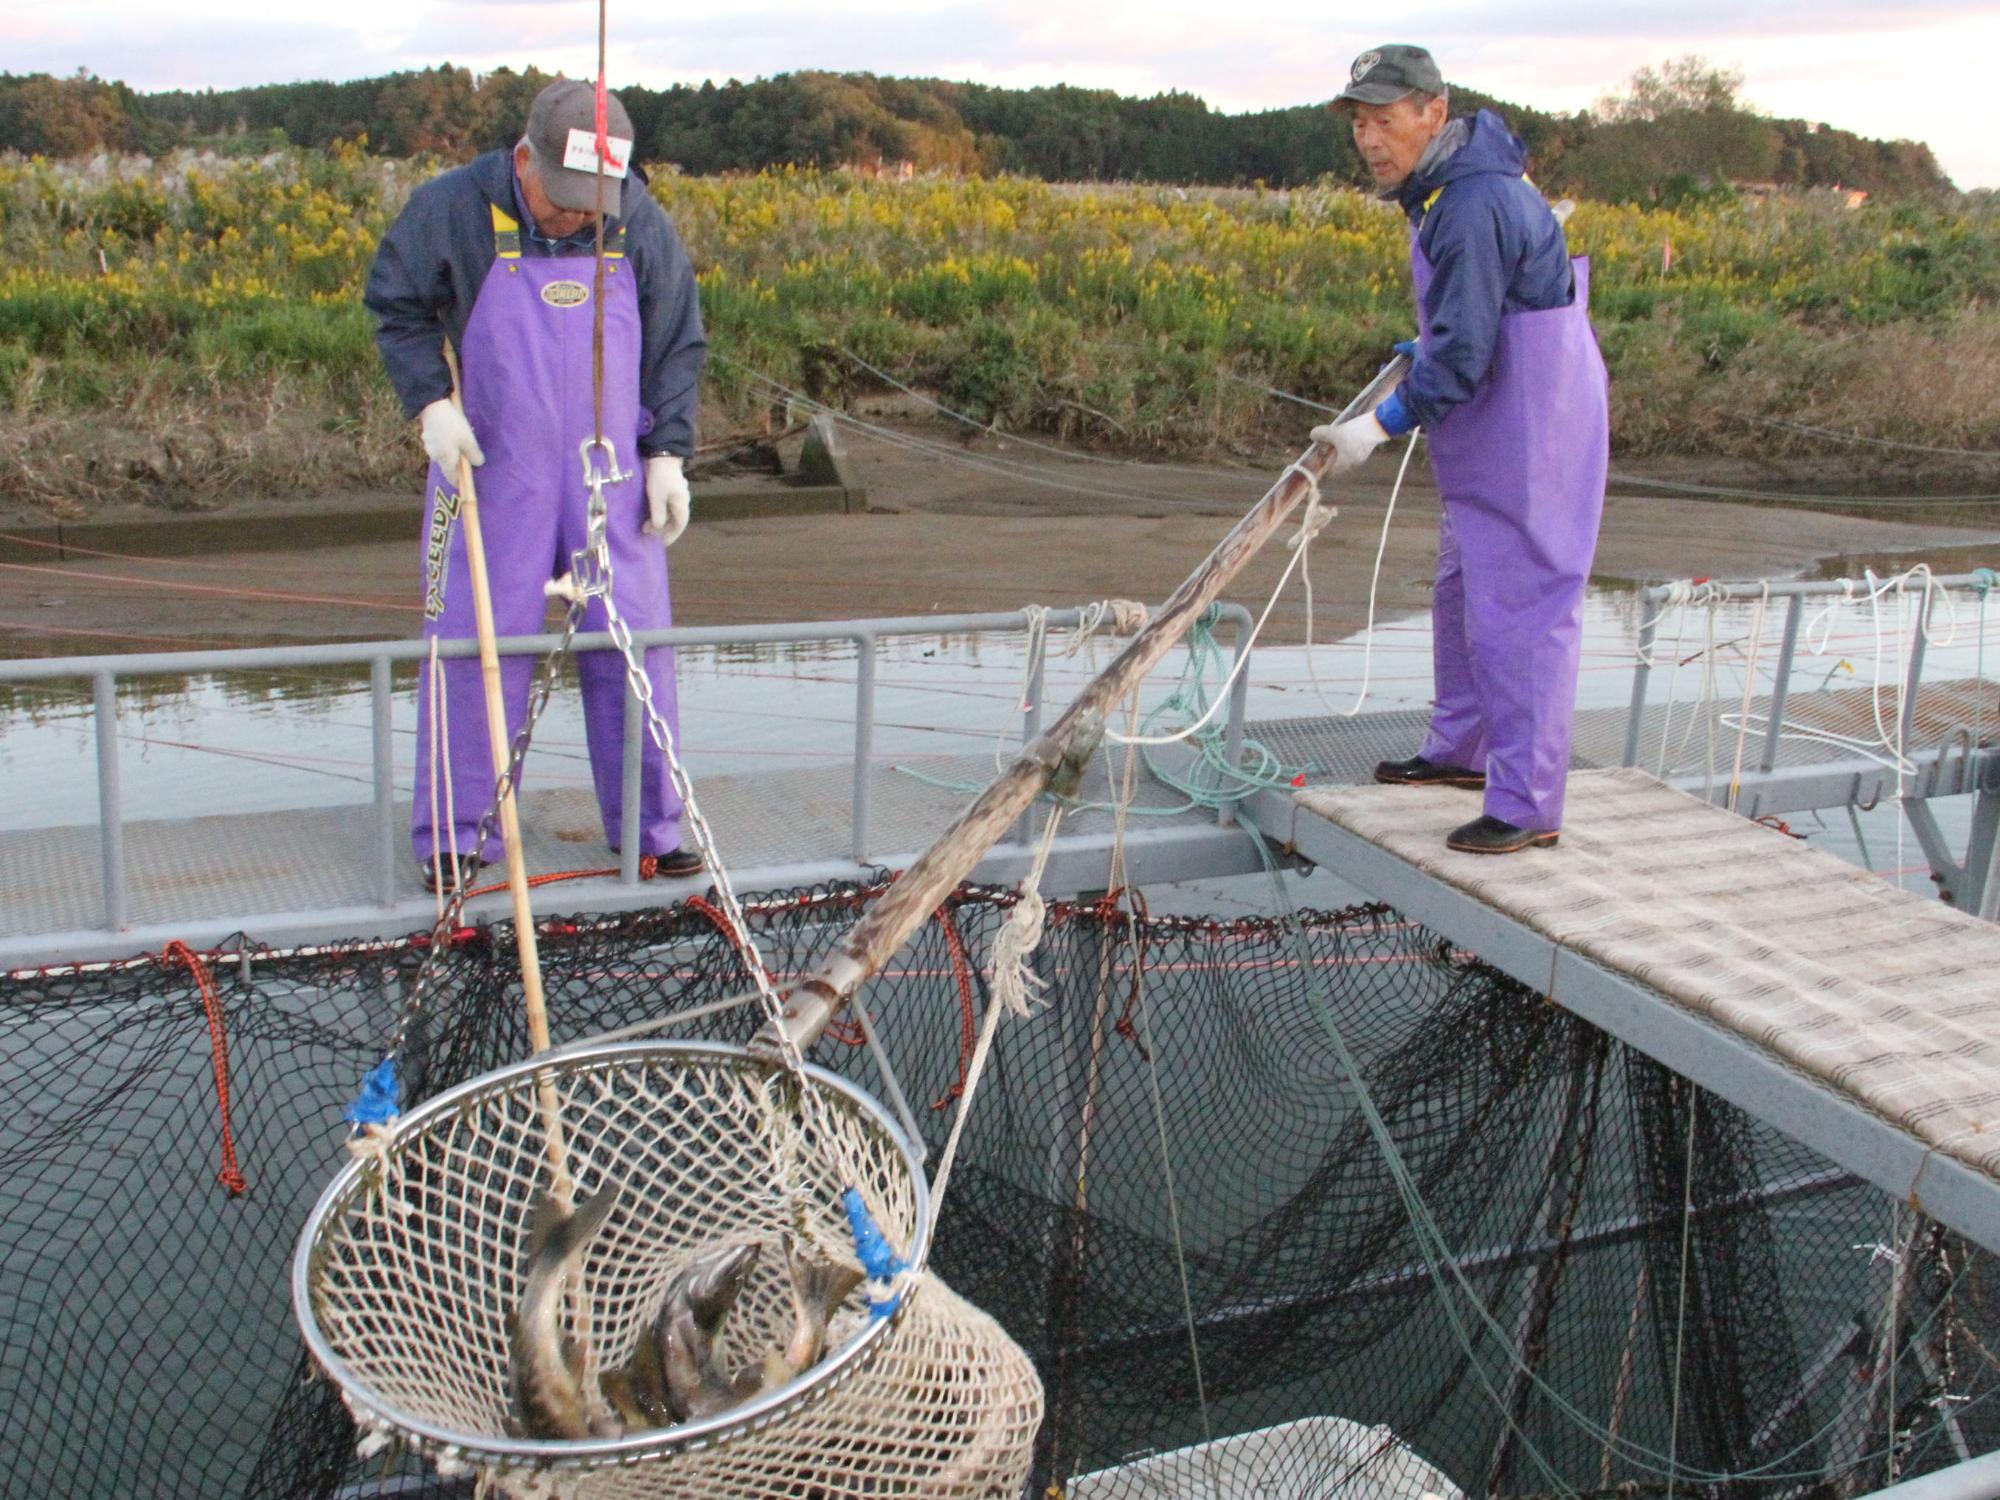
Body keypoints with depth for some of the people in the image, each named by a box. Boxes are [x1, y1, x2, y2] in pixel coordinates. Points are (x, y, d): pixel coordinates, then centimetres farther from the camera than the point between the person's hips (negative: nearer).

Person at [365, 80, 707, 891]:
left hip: (610, 471, 2)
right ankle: (455, 836, 12)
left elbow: (678, 344, 7)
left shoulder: (640, 224, -2)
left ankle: (651, 824, 18)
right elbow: (395, 308, 5)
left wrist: (668, 455, 1)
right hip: (492, 465, -2)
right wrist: (430, 402, -9)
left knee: (633, 638, 4)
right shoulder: (451, 211, -8)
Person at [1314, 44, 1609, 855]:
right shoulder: (1446, 189, 10)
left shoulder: (1474, 206, -23)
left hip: (1531, 437, -11)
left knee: (1518, 611, -7)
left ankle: (1527, 806, -1)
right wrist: (1426, 350, 34)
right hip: (1488, 444, 11)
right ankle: (1460, 750, 36)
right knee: (1461, 592, 20)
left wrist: (1380, 425, -22)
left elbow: (1461, 357, -26)